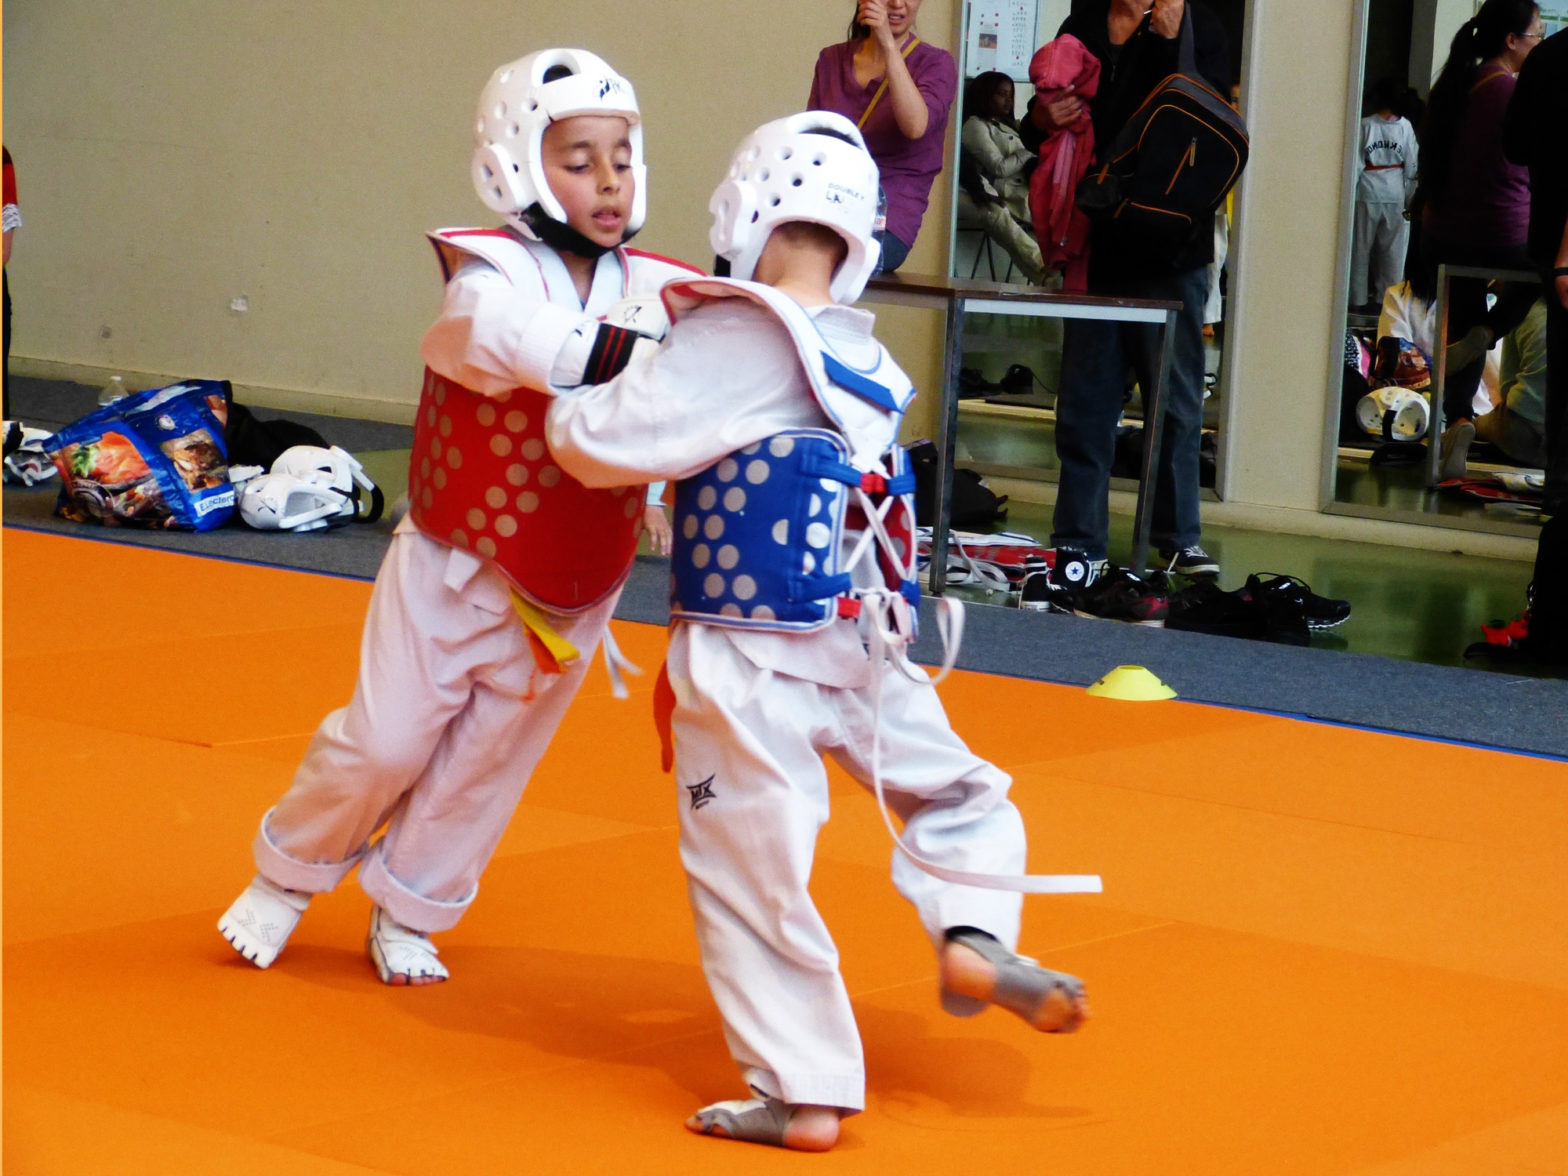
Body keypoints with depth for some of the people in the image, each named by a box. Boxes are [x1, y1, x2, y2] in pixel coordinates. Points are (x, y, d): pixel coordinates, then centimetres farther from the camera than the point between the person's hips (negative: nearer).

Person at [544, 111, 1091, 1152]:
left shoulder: (736, 341, -16)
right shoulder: (863, 360, 7)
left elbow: (606, 443, -19)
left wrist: (569, 403, 2)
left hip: (746, 670, -6)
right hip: (855, 647, 6)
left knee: (747, 876, 3)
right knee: (961, 794, 23)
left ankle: (804, 1092, 7)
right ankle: (972, 934, -2)